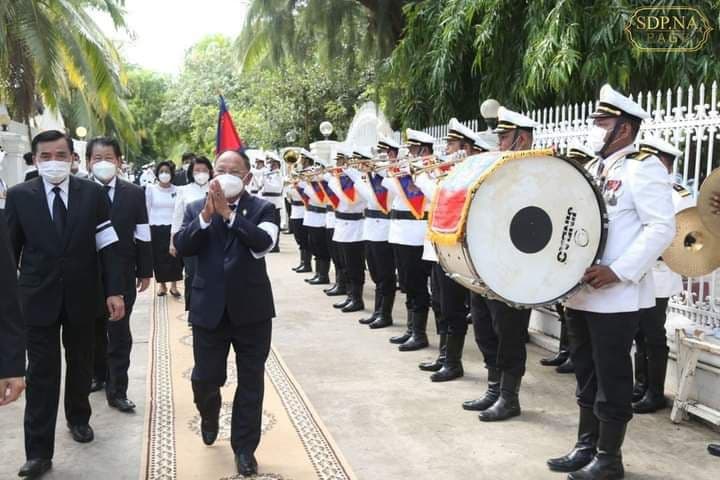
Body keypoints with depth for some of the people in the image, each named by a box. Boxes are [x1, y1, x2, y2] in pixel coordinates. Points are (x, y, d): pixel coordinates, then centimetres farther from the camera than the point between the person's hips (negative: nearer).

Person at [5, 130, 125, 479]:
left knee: (81, 363, 17)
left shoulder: (92, 193, -3)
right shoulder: (19, 195, -3)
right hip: (38, 296, -1)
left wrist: (114, 290, -8)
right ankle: (39, 451, 9)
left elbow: (108, 246, -3)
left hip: (81, 296, 1)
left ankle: (78, 418, 41)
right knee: (41, 373, 1)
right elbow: (10, 249, 2)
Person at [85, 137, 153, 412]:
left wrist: (145, 271, 2)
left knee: (119, 334, 1)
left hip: (122, 274, 0)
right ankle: (98, 375, 36)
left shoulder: (134, 193, -1)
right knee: (94, 330, 17)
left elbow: (142, 236, 2)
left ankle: (117, 391, 9)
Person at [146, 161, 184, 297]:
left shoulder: (177, 190, 0)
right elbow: (147, 210, 3)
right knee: (158, 258, 6)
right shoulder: (150, 189, 0)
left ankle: (174, 285, 15)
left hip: (173, 228, 0)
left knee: (174, 257, 1)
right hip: (155, 228, 0)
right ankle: (162, 285, 21)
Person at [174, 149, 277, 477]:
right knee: (205, 379, 11)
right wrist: (206, 215, -21)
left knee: (250, 383, 7)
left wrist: (228, 213, -23)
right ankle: (210, 415, 45)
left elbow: (263, 243, -21)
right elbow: (182, 247, -9)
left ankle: (244, 447, 23)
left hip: (251, 309, -1)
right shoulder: (196, 209, 4)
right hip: (209, 309, 2)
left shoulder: (262, 208, -3)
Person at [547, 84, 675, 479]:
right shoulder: (590, 169, 15)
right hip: (580, 292, 8)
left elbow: (662, 228, -17)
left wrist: (618, 271, -23)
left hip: (616, 296, -8)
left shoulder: (643, 168, -9)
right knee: (586, 375, 15)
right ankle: (586, 447, 28)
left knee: (612, 376, 3)